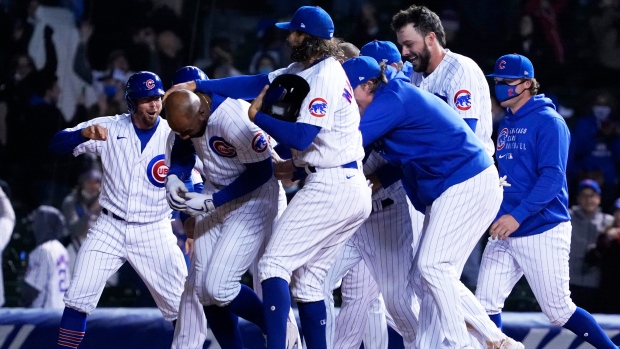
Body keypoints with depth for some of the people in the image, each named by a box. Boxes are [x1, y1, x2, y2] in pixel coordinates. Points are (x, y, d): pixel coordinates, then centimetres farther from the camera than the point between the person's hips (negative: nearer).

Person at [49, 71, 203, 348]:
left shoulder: (173, 135, -4)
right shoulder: (109, 128, -4)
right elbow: (57, 144, -9)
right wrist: (85, 133, -30)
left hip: (155, 233, 0)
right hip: (109, 229, 0)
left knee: (182, 304, -4)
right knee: (78, 298, -10)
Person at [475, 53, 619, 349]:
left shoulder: (548, 122, -9)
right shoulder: (506, 124, 14)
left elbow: (552, 178, -18)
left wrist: (518, 215, -25)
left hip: (543, 231, -7)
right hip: (504, 234, 7)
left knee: (559, 311, -1)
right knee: (486, 304, -5)